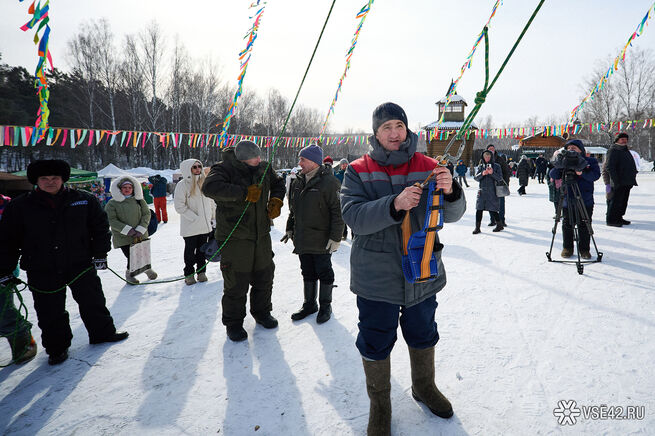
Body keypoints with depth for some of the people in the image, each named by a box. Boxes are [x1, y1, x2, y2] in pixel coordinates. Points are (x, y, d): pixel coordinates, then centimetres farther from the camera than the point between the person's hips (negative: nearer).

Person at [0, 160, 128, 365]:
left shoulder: (84, 200, -2)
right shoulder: (19, 207, -2)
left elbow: (100, 226, 8)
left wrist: (100, 253, 4)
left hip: (80, 264, 1)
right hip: (42, 272, 0)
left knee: (93, 301, 10)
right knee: (51, 313, 8)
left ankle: (103, 332, 31)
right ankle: (57, 348, 27)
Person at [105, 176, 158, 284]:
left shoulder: (139, 200, 4)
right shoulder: (112, 203, -3)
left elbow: (146, 214, 2)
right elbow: (111, 220, -8)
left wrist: (140, 231, -10)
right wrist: (129, 230, -16)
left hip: (141, 236, 3)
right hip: (123, 238, -2)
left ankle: (147, 268, 40)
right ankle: (129, 273, 25)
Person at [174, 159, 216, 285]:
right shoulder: (182, 185, -9)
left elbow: (211, 201, 15)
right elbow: (179, 206, -14)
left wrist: (212, 217, 9)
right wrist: (195, 218, -16)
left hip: (205, 225, 4)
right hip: (190, 227, -4)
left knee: (202, 249, 13)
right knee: (190, 250, 6)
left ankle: (201, 272, 27)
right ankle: (189, 274, 19)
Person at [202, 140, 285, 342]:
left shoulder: (264, 168, 4)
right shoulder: (224, 169, -14)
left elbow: (278, 183, 23)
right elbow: (210, 187, -33)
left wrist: (276, 200, 2)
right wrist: (244, 192, -34)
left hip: (261, 235, 6)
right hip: (234, 238, -6)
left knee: (264, 276, 17)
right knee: (236, 283, 1)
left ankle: (262, 312, 39)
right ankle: (233, 323, 21)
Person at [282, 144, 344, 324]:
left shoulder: (329, 182, -14)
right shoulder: (298, 182, 9)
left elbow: (338, 212, -15)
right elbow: (293, 209, 21)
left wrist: (335, 237, -18)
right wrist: (290, 228, 19)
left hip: (321, 241, -7)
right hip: (302, 240, 7)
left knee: (324, 273, 7)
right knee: (307, 273, 16)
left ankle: (325, 305, 23)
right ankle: (309, 304, 30)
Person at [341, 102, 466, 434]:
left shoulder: (427, 167, 0)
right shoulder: (359, 171, -5)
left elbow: (452, 214, -4)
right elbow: (353, 215, -19)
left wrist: (450, 192, -27)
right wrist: (394, 205, -34)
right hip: (376, 275, -2)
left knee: (423, 333, 21)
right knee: (376, 341, 9)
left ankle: (424, 387, 49)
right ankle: (379, 403, 35)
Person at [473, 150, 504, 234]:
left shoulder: (496, 166, 5)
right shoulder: (480, 167, 12)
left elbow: (500, 178, -4)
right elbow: (476, 178, 1)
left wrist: (492, 173, -21)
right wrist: (482, 174, -19)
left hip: (492, 192, -2)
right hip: (482, 191, 2)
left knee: (492, 210, -1)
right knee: (479, 209, -3)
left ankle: (499, 224, 20)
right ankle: (477, 227, 5)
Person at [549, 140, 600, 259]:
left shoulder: (591, 161, 4)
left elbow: (595, 175, -10)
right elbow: (553, 175, -2)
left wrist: (582, 173, -27)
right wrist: (559, 165, -19)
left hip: (586, 201, -1)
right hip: (567, 200, 1)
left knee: (584, 226, 3)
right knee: (567, 224, 6)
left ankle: (584, 249, 15)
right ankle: (567, 248, 19)